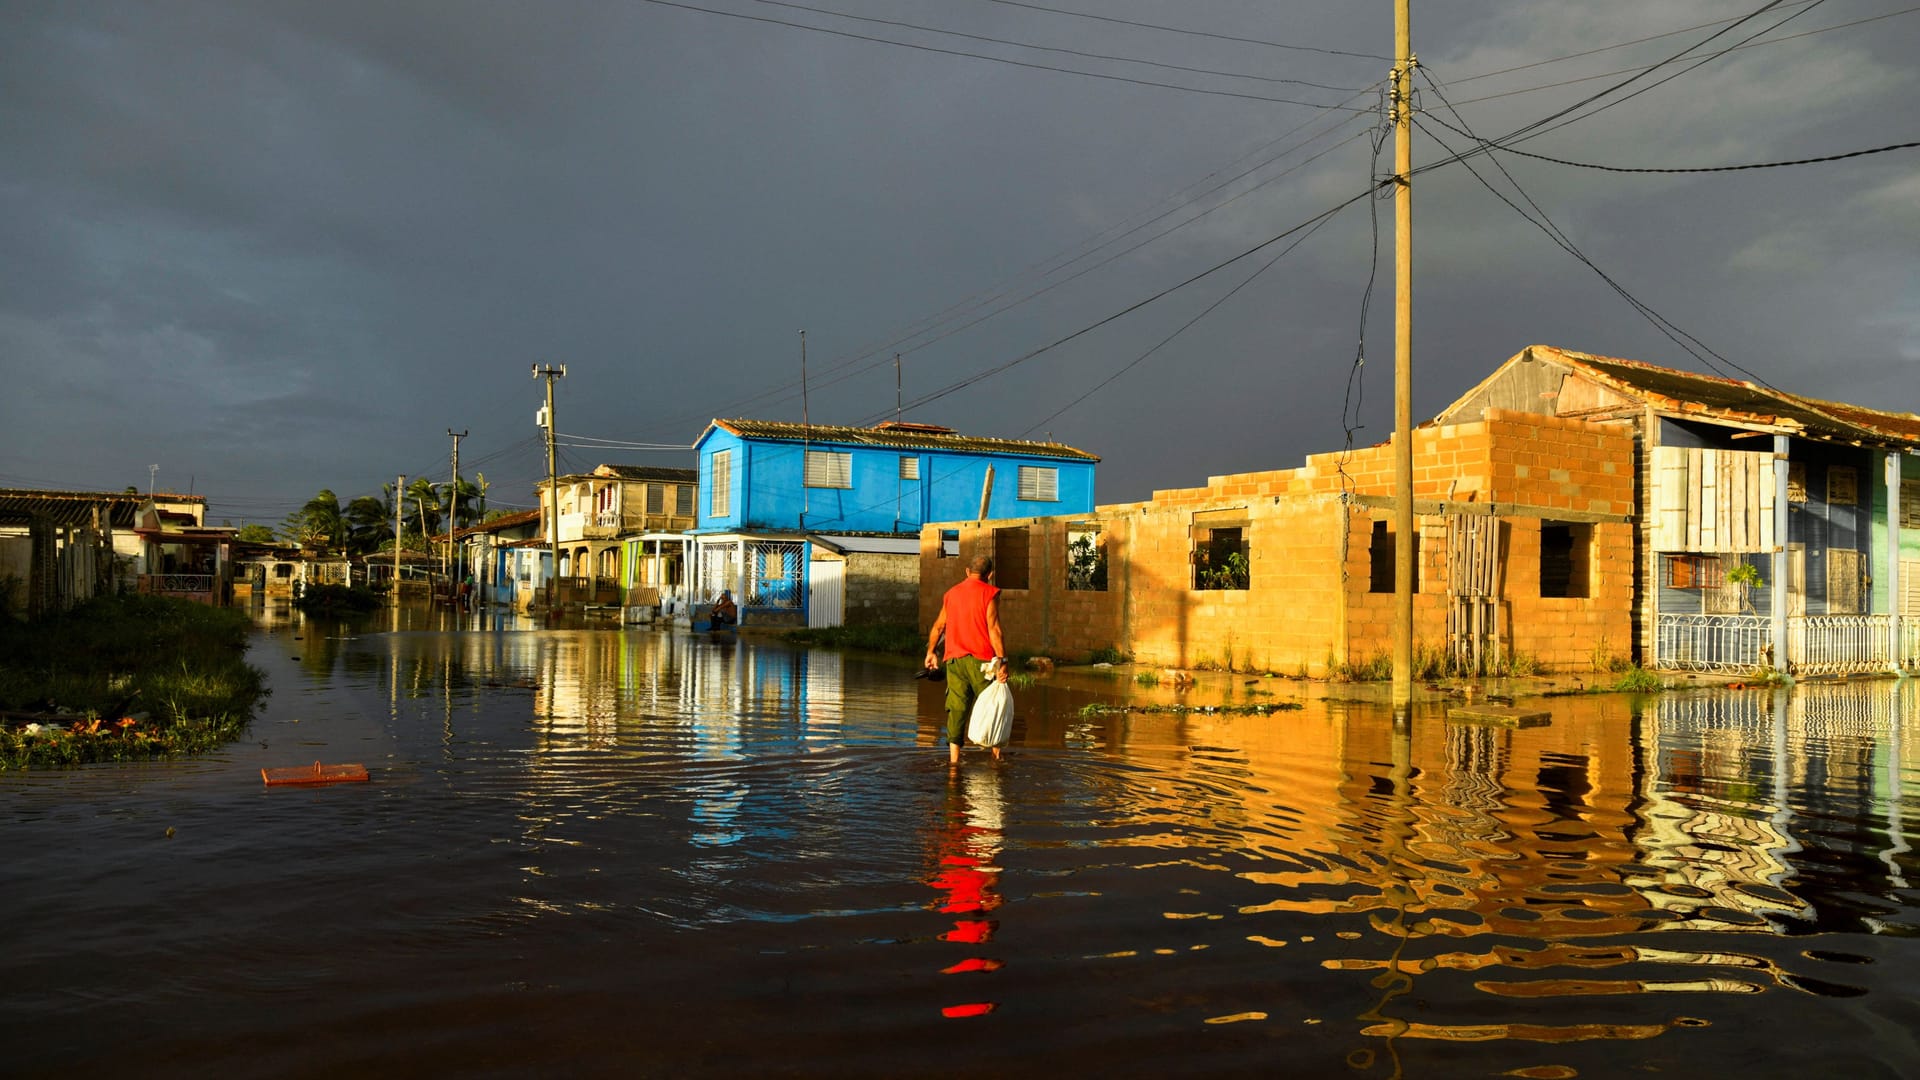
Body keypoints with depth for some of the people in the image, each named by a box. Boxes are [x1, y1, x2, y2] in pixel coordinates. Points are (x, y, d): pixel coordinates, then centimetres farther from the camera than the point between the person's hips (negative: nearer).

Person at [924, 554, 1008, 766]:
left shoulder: (951, 593, 14)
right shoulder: (989, 593, -3)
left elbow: (938, 626, 20)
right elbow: (994, 629, -12)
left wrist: (931, 652, 32)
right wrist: (1002, 660, -14)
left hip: (954, 660, 4)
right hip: (981, 660, -4)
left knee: (956, 709, 4)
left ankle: (953, 758, 1)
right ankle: (997, 755, 11)